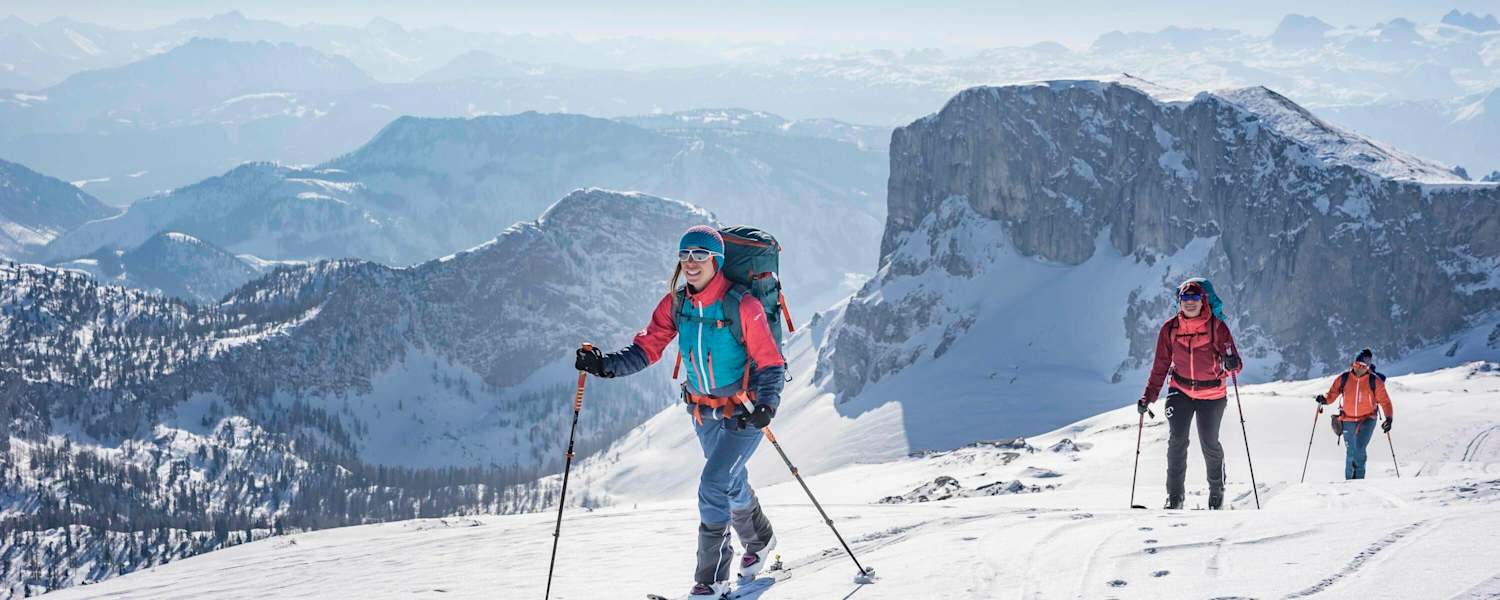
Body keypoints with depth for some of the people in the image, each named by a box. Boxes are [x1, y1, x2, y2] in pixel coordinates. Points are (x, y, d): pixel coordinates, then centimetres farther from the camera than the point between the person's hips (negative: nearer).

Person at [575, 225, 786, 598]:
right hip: (703, 410, 6)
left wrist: (766, 405, -33)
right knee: (732, 484, 23)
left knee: (713, 485, -18)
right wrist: (606, 365, -24)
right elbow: (647, 349, -8)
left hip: (744, 411, -6)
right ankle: (759, 542, 50)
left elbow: (770, 363, -17)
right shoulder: (675, 304, -6)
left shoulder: (743, 307, -21)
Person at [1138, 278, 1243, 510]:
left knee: (1209, 443, 2)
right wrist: (1149, 396, -2)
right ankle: (1174, 495, 0)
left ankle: (1217, 491, 26)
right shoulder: (1170, 328, -4)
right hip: (1180, 391, 2)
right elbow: (1161, 365, 3)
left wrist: (1231, 365, -36)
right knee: (1177, 440, -11)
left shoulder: (1216, 327, -11)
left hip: (1212, 393, -1)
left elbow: (1234, 365, -12)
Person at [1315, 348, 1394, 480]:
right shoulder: (1344, 378, -3)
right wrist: (1325, 399, -16)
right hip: (1348, 421, 2)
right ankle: (1349, 480, 22)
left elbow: (1384, 400, -5)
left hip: (1367, 419, -2)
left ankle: (1359, 477, -6)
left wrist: (1389, 418, -16)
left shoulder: (1375, 381, -8)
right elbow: (1333, 393, 6)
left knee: (1359, 448, -20)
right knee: (1350, 453, 7)